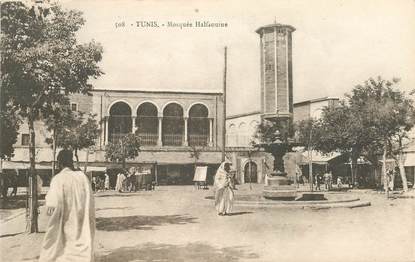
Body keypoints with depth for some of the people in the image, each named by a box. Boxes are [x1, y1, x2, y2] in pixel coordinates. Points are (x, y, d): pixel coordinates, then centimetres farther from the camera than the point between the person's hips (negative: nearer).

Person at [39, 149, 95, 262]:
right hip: (82, 223, 3)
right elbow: (90, 201, 0)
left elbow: (53, 206, -23)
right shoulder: (82, 176, -2)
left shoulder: (58, 179, -12)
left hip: (65, 225, -3)